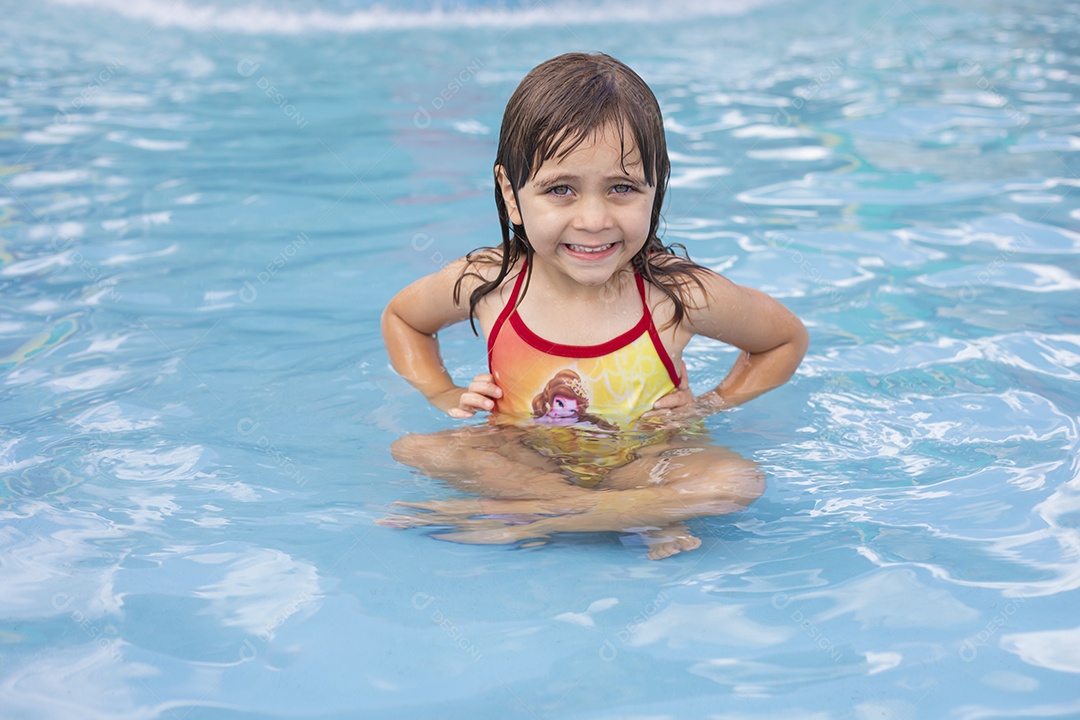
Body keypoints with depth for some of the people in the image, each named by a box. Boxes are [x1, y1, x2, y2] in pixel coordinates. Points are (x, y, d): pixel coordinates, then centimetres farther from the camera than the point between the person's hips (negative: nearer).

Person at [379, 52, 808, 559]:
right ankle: (652, 517, -21)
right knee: (412, 450, -24)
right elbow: (400, 316, 10)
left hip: (642, 459, -2)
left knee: (738, 483, -31)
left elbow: (788, 338, 2)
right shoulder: (487, 283, -13)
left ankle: (509, 519, -24)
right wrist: (446, 396, -4)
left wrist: (714, 403, -9)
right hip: (524, 456, 2)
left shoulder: (679, 294, -18)